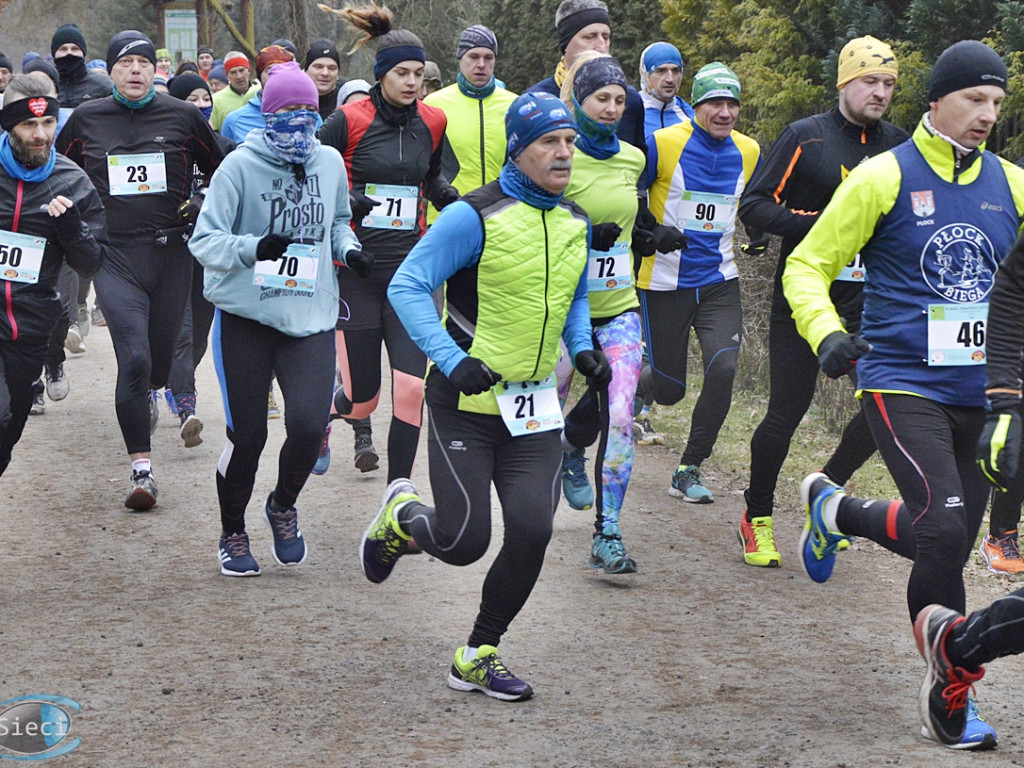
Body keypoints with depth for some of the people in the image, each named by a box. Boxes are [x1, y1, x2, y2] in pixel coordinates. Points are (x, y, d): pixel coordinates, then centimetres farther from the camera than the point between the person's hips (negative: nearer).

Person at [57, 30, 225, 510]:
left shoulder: (182, 117, 3)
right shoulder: (86, 120, 5)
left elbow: (220, 174, 16)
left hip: (170, 253, 1)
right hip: (115, 257, -1)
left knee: (161, 357, 10)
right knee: (133, 358, -17)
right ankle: (141, 468, -13)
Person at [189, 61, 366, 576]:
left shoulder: (330, 163, 6)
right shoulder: (240, 166, -8)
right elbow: (203, 239, -12)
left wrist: (349, 250, 3)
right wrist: (254, 248, -28)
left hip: (311, 317, 3)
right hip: (246, 318, -3)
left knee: (309, 423, -14)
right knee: (247, 434, 1)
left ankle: (283, 505, 19)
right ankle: (232, 533, 25)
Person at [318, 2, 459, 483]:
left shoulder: (432, 123, 7)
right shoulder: (349, 121, -6)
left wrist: (449, 196, 4)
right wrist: (345, 200, -19)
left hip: (410, 270, 3)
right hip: (357, 271, -3)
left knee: (411, 387, -10)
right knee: (363, 399, 2)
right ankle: (327, 410, 39)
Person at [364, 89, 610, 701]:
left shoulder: (576, 223, 7)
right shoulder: (474, 216, -14)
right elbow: (407, 287, -13)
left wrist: (583, 349, 5)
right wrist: (453, 359, -23)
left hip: (535, 407, 5)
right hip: (466, 402, -5)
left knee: (532, 531, -7)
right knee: (464, 541, -6)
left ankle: (479, 655, 12)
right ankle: (400, 517, 30)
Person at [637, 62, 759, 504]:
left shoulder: (748, 153, 4)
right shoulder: (663, 144, -10)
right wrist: (653, 235, -17)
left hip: (719, 281, 3)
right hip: (666, 282, -3)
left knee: (723, 368, -19)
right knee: (669, 391, 2)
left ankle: (689, 469, -4)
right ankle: (639, 385, 41)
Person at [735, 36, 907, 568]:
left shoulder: (899, 146, 7)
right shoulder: (805, 138, -5)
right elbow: (754, 206, -8)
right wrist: (819, 223, -20)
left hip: (869, 302, 4)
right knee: (786, 413, 1)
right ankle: (757, 518, 21)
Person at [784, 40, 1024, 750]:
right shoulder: (884, 178, -4)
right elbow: (808, 266, 0)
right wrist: (826, 333, -18)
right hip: (903, 386, -5)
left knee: (947, 545, 10)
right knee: (945, 527, -21)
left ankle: (836, 512, 38)